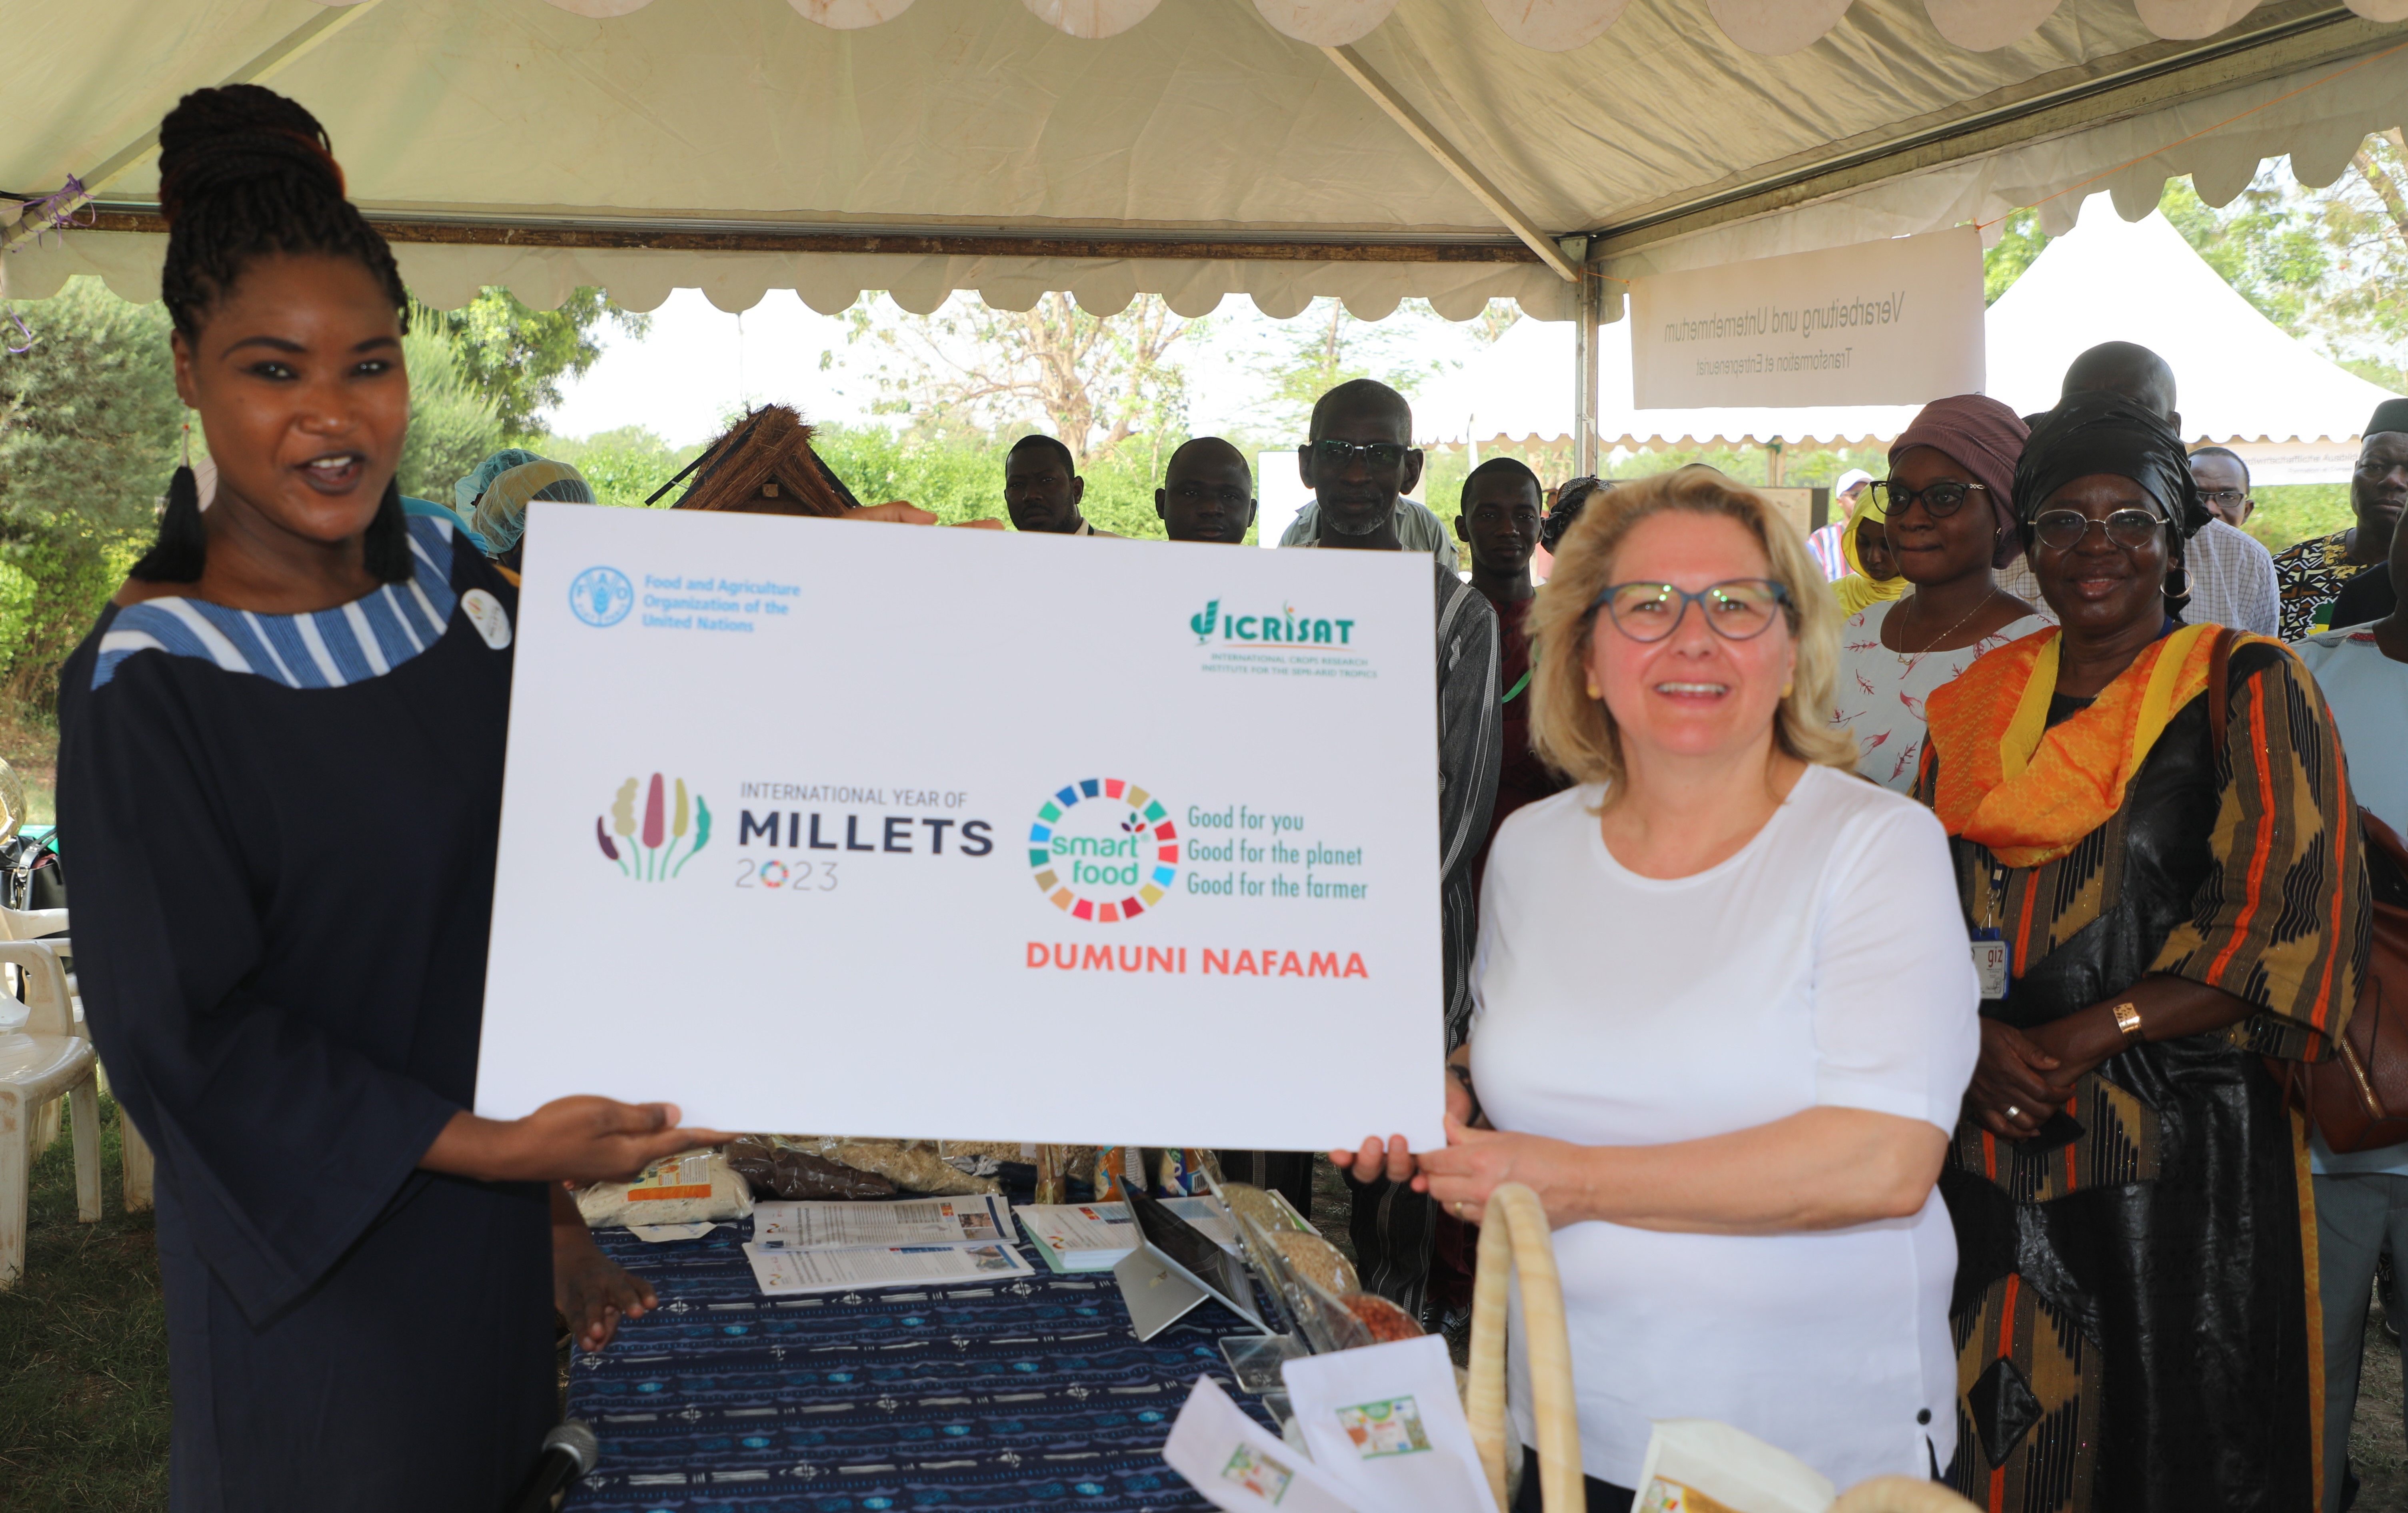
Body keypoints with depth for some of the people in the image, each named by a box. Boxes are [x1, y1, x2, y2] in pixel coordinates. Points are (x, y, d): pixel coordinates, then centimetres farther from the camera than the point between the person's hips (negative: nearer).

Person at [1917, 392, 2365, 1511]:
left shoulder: (2248, 688, -2)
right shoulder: (1978, 704, 11)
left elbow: (2287, 922, -11)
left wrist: (2077, 1042, -15)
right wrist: (1979, 1043, -9)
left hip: (2180, 1153, -4)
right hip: (1994, 1146, 4)